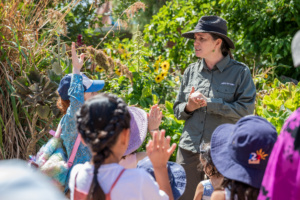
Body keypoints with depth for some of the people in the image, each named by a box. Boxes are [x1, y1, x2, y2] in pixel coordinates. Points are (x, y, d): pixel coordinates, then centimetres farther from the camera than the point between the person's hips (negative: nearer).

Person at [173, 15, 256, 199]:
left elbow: (246, 110, -13)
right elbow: (177, 110, 15)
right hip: (189, 150, 4)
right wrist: (188, 107, -9)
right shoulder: (191, 71, 10)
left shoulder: (239, 72, -3)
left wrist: (208, 103, -15)